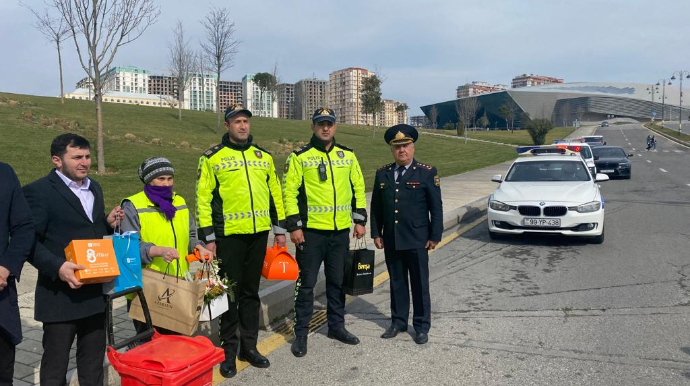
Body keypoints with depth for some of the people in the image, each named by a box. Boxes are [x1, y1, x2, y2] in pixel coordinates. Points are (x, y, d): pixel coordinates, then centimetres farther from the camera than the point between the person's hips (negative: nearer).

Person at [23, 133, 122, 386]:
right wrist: (57, 266, -27)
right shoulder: (38, 191, -10)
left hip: (96, 292, 6)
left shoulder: (94, 188, 13)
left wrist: (109, 223, 1)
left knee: (94, 363, 17)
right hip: (60, 295, -6)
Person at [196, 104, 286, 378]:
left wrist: (280, 228, 10)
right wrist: (208, 237, -8)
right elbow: (203, 198, -4)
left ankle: (249, 347, 25)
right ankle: (229, 350, 19)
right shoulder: (212, 157, -2)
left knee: (251, 291, 13)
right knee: (230, 293, 5)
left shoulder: (263, 156, 10)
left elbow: (275, 193, 13)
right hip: (228, 235, -3)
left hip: (258, 233, 4)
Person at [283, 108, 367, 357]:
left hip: (341, 231, 4)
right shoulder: (300, 157, -4)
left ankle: (336, 326, 30)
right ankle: (301, 333, 17)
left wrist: (360, 220, 8)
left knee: (338, 281, 14)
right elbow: (290, 192, -6)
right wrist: (294, 226, -11)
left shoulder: (347, 155, 8)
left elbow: (358, 187, 13)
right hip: (311, 231, -3)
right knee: (306, 283, 4)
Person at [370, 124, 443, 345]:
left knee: (420, 284, 5)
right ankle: (398, 322, 26)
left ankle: (422, 327, 18)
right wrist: (376, 233, 6)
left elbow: (436, 207, -3)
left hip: (417, 241, -3)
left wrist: (435, 236, -6)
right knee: (397, 283, 13)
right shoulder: (382, 173, 7)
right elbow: (376, 206, 11)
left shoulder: (427, 173, -3)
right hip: (391, 241, 3)